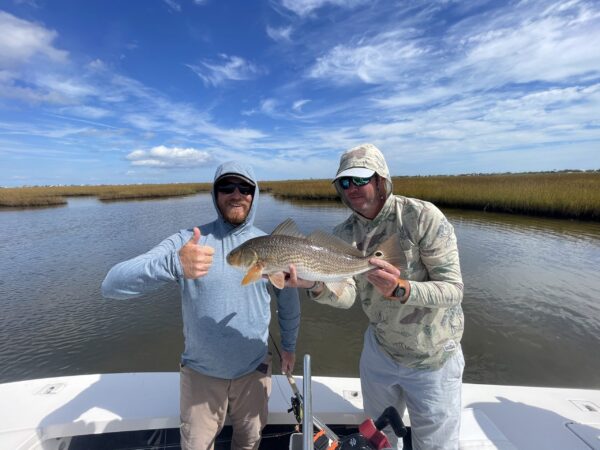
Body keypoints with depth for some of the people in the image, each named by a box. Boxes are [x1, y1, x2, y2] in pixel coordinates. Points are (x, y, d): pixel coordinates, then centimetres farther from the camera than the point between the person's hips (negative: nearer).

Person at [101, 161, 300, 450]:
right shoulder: (187, 242, -17)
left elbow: (288, 299, 7)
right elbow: (112, 285, -27)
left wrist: (289, 346, 13)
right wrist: (174, 264, -45)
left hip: (254, 370, 2)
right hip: (201, 372, -1)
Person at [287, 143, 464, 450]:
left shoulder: (423, 217, -22)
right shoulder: (344, 234, -8)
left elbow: (453, 290, -24)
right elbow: (346, 296, -16)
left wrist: (401, 289, -43)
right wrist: (316, 286, -37)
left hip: (432, 359, -4)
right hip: (379, 350, 4)